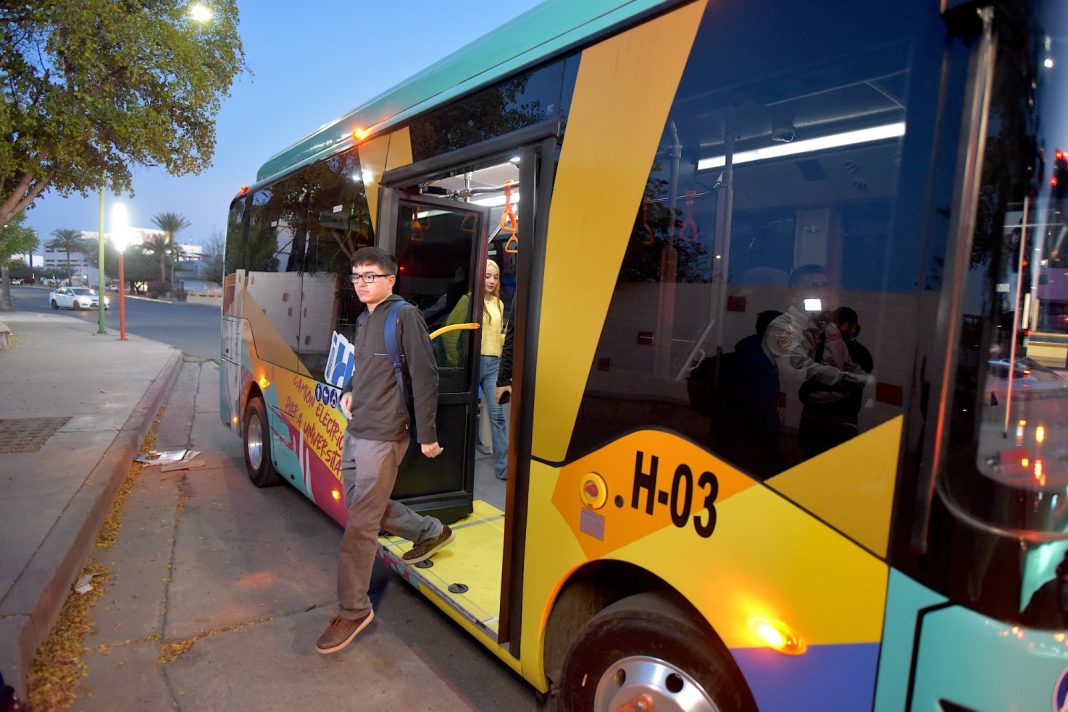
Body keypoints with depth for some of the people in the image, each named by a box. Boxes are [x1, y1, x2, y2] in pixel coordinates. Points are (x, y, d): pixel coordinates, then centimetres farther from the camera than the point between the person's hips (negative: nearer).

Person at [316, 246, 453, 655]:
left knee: (360, 523, -3)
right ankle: (431, 532, 40)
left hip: (382, 436, -9)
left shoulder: (404, 316, -12)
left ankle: (353, 610, 13)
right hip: (354, 432, 9)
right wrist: (348, 392, 9)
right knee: (362, 507, 20)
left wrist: (427, 434, -16)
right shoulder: (364, 319, 14)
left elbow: (424, 377, -15)